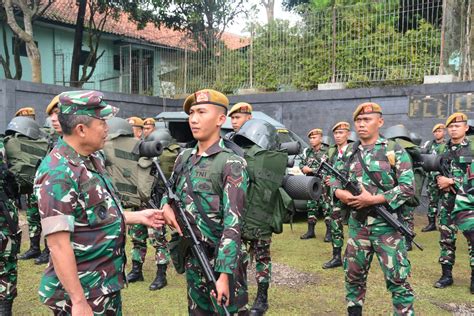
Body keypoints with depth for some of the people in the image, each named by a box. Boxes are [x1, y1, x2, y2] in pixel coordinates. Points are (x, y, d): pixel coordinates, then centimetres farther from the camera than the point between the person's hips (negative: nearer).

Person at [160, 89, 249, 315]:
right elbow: (170, 191, 22)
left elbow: (232, 224, -22)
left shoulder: (231, 164, -16)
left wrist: (224, 274, -27)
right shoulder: (184, 158, 6)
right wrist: (166, 205, -3)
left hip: (221, 260, -7)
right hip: (192, 258, 7)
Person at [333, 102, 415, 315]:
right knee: (353, 276, 14)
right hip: (357, 225, 5)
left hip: (387, 226, -5)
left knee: (397, 279, 1)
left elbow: (408, 187, -12)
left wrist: (372, 199, -18)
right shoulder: (349, 153, 9)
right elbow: (336, 180, 15)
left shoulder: (395, 151, -6)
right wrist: (340, 192, -9)